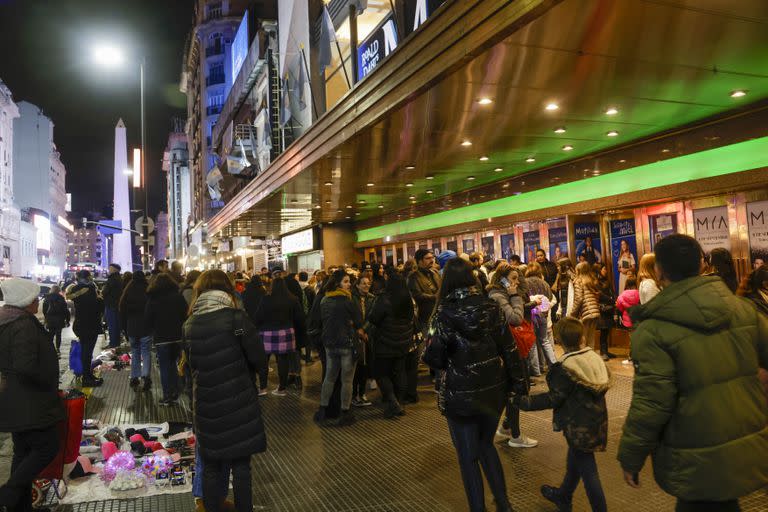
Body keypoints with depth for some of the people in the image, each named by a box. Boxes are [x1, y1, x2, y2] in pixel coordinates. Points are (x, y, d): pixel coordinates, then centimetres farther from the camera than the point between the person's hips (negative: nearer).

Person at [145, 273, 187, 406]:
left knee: (164, 367, 5)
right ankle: (174, 394, 17)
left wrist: (150, 332, 17)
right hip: (178, 337, 2)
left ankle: (167, 397, 7)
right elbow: (186, 315, -2)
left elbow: (148, 320, 0)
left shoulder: (152, 300, -4)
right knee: (173, 365, 16)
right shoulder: (178, 297, -2)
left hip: (161, 338, -2)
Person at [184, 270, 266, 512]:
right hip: (238, 402, -3)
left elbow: (192, 364, 7)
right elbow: (258, 358, -10)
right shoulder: (236, 317, -13)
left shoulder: (189, 324, -1)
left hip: (206, 404, 3)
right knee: (241, 465, 10)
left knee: (211, 467, 16)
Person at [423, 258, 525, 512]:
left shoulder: (444, 312, -14)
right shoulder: (490, 306, -4)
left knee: (468, 456, 12)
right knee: (486, 445, 25)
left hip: (461, 393, -4)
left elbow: (433, 356, -17)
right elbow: (509, 346, -2)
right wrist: (518, 381, 7)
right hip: (494, 387, 4)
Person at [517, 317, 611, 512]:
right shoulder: (595, 357, -4)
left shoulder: (565, 368, -23)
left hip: (579, 427, -8)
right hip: (596, 421, 8)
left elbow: (553, 399, -19)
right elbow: (605, 383, 11)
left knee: (588, 470, 5)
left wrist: (523, 401, -11)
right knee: (574, 460, 25)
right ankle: (563, 496, 45)